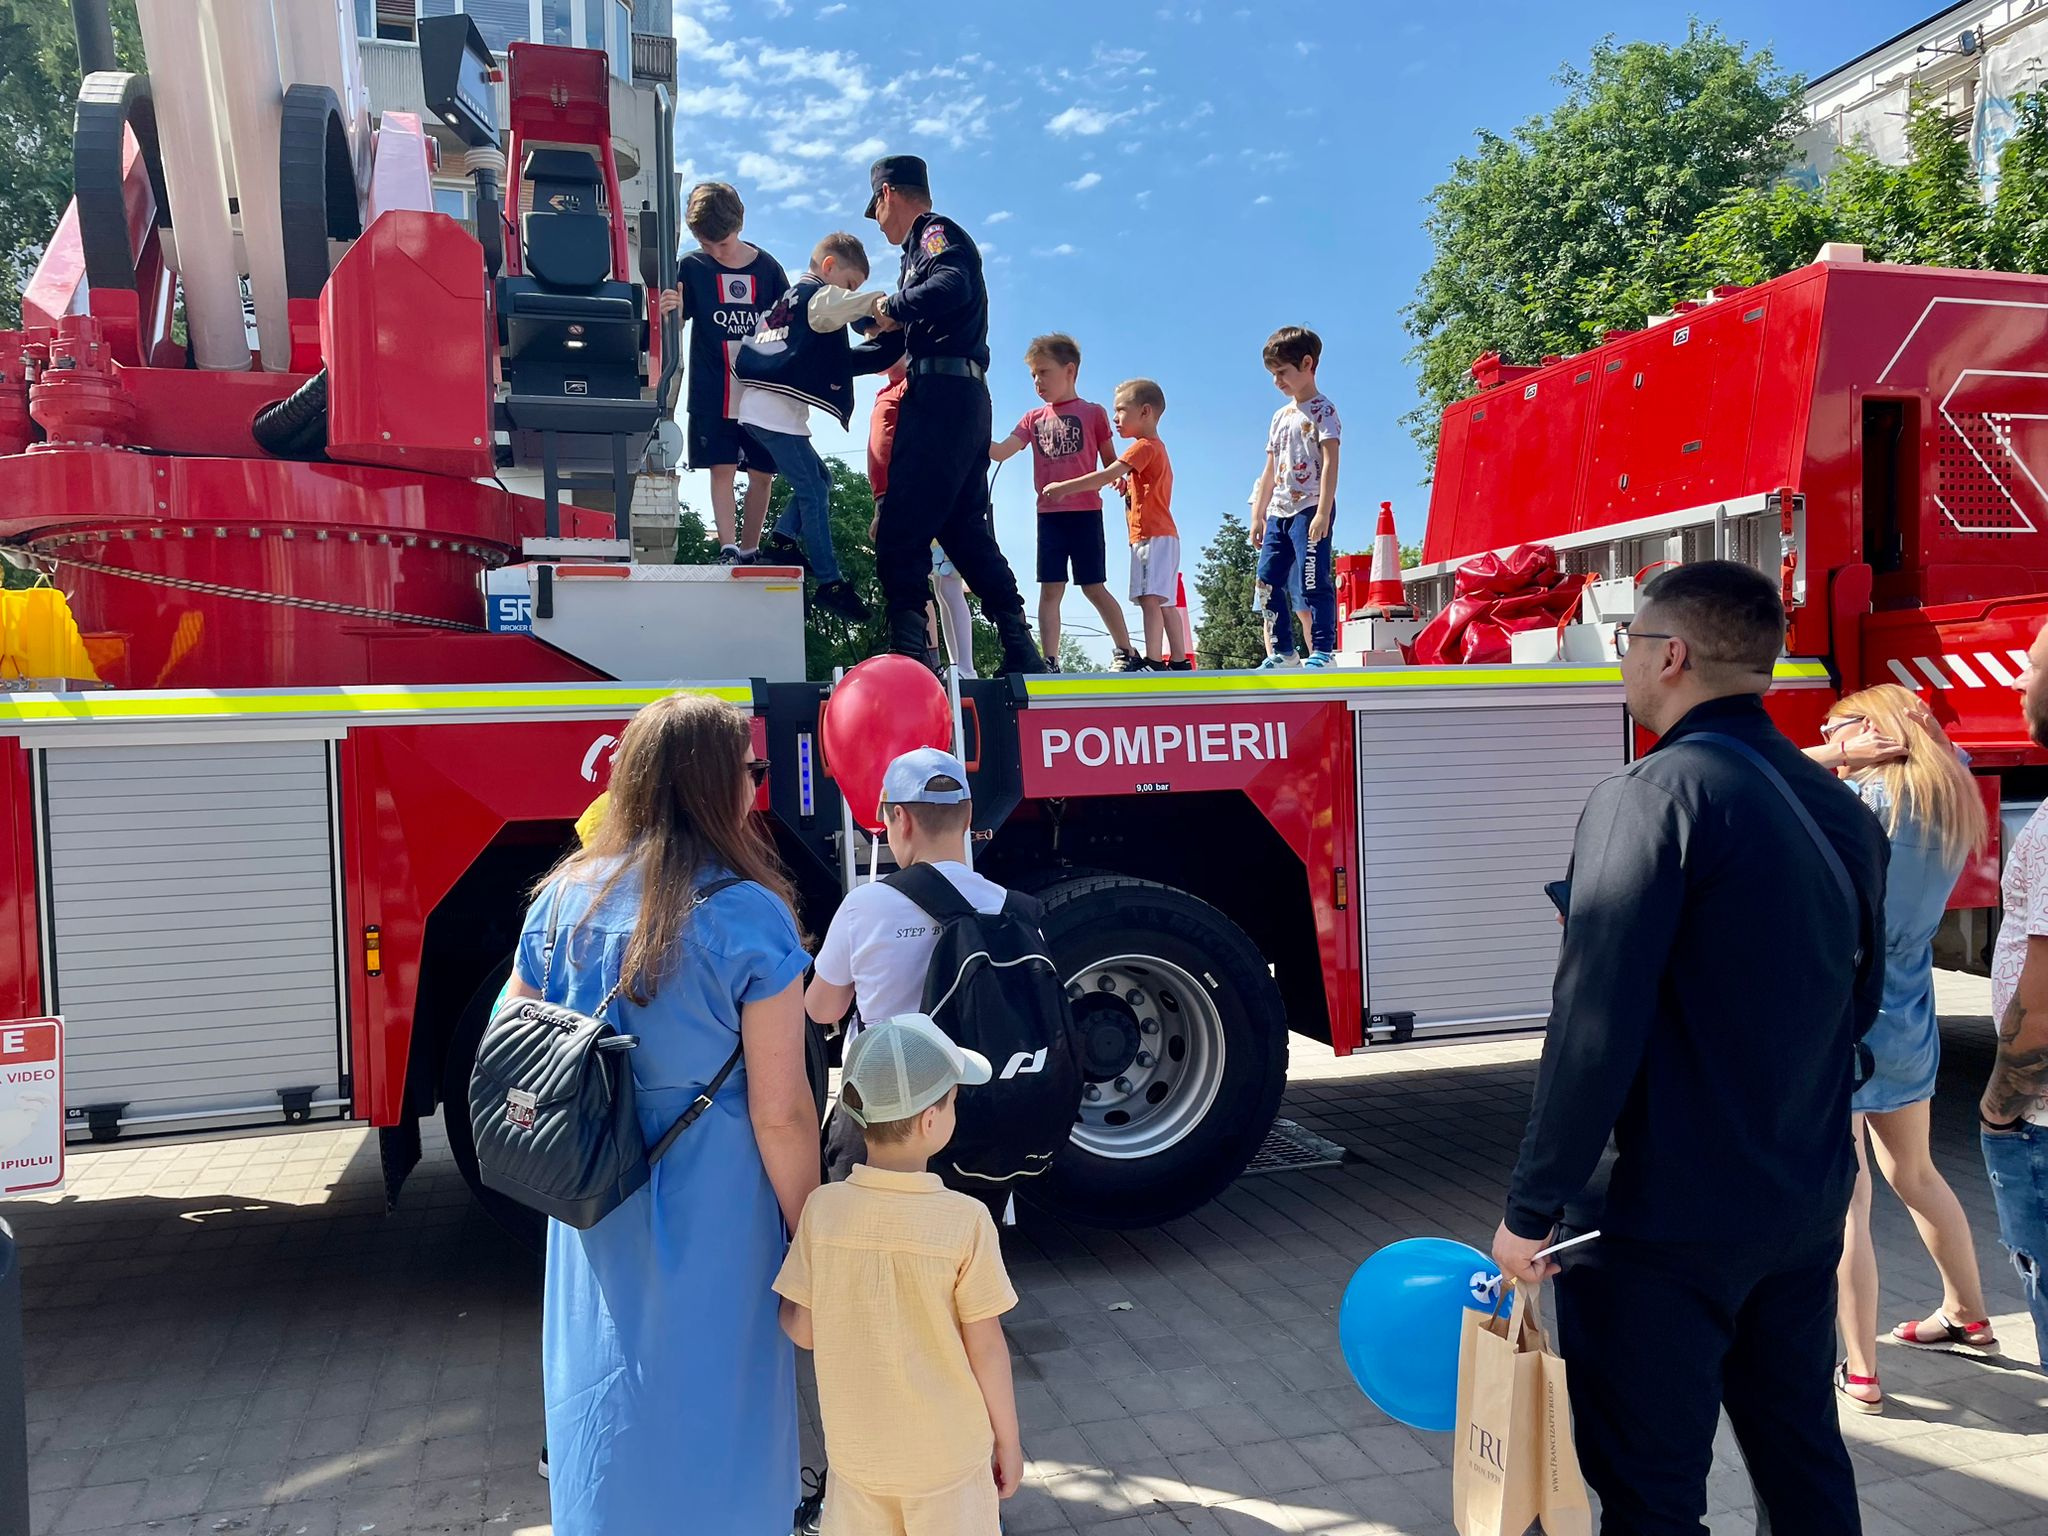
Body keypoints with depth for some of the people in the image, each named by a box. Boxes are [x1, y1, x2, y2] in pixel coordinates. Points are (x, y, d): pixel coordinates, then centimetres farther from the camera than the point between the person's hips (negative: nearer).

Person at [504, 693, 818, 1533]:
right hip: (711, 1210, -5)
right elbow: (779, 1112, -17)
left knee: (605, 1404, 22)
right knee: (710, 1406, 14)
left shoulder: (562, 899, -3)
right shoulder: (748, 916, -19)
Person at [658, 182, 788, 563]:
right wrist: (669, 311, -25)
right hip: (712, 393, -1)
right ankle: (728, 550, -5)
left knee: (762, 474, 6)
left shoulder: (767, 267, 3)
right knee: (722, 470, -6)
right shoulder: (692, 266, 0)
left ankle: (749, 551, 18)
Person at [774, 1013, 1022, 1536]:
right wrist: (1008, 1440, 1)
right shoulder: (966, 1221, -21)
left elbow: (802, 1331, -6)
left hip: (856, 1451, 2)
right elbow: (985, 1347, -13)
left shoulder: (822, 1209, -15)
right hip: (948, 1458, -2)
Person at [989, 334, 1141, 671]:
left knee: (1093, 587, 0)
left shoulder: (1092, 413, 4)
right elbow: (1000, 452, 1)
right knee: (1050, 589, 1)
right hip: (1049, 514, 4)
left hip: (1085, 511, -3)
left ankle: (1127, 653, 15)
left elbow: (1111, 462, 7)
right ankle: (1050, 663, 3)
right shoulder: (1033, 419, 12)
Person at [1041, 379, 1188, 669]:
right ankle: (1179, 661, 13)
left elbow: (1105, 476, -16)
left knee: (1150, 598, -16)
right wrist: (1125, 481, 9)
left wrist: (1063, 487, -13)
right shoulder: (1155, 448, 23)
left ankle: (1152, 661, -22)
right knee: (1165, 602, 11)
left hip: (1153, 536, -11)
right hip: (1163, 535, 11)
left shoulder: (1144, 446, -10)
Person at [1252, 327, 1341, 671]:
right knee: (1268, 580, 4)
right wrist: (1258, 514, 17)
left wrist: (1323, 512, -21)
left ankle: (1323, 651, -7)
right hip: (1279, 512, 8)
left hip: (1310, 509, -8)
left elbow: (1330, 462, -12)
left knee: (1314, 581, -11)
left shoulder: (1322, 410, -3)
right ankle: (1282, 652, 11)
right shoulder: (1280, 416, 20)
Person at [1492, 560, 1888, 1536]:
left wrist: (1531, 1211, -15)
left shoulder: (1653, 797, -19)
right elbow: (1857, 1002, 16)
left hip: (1668, 1217, -8)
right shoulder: (1840, 808, 5)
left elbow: (1594, 1027, -22)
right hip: (1809, 1203, 8)